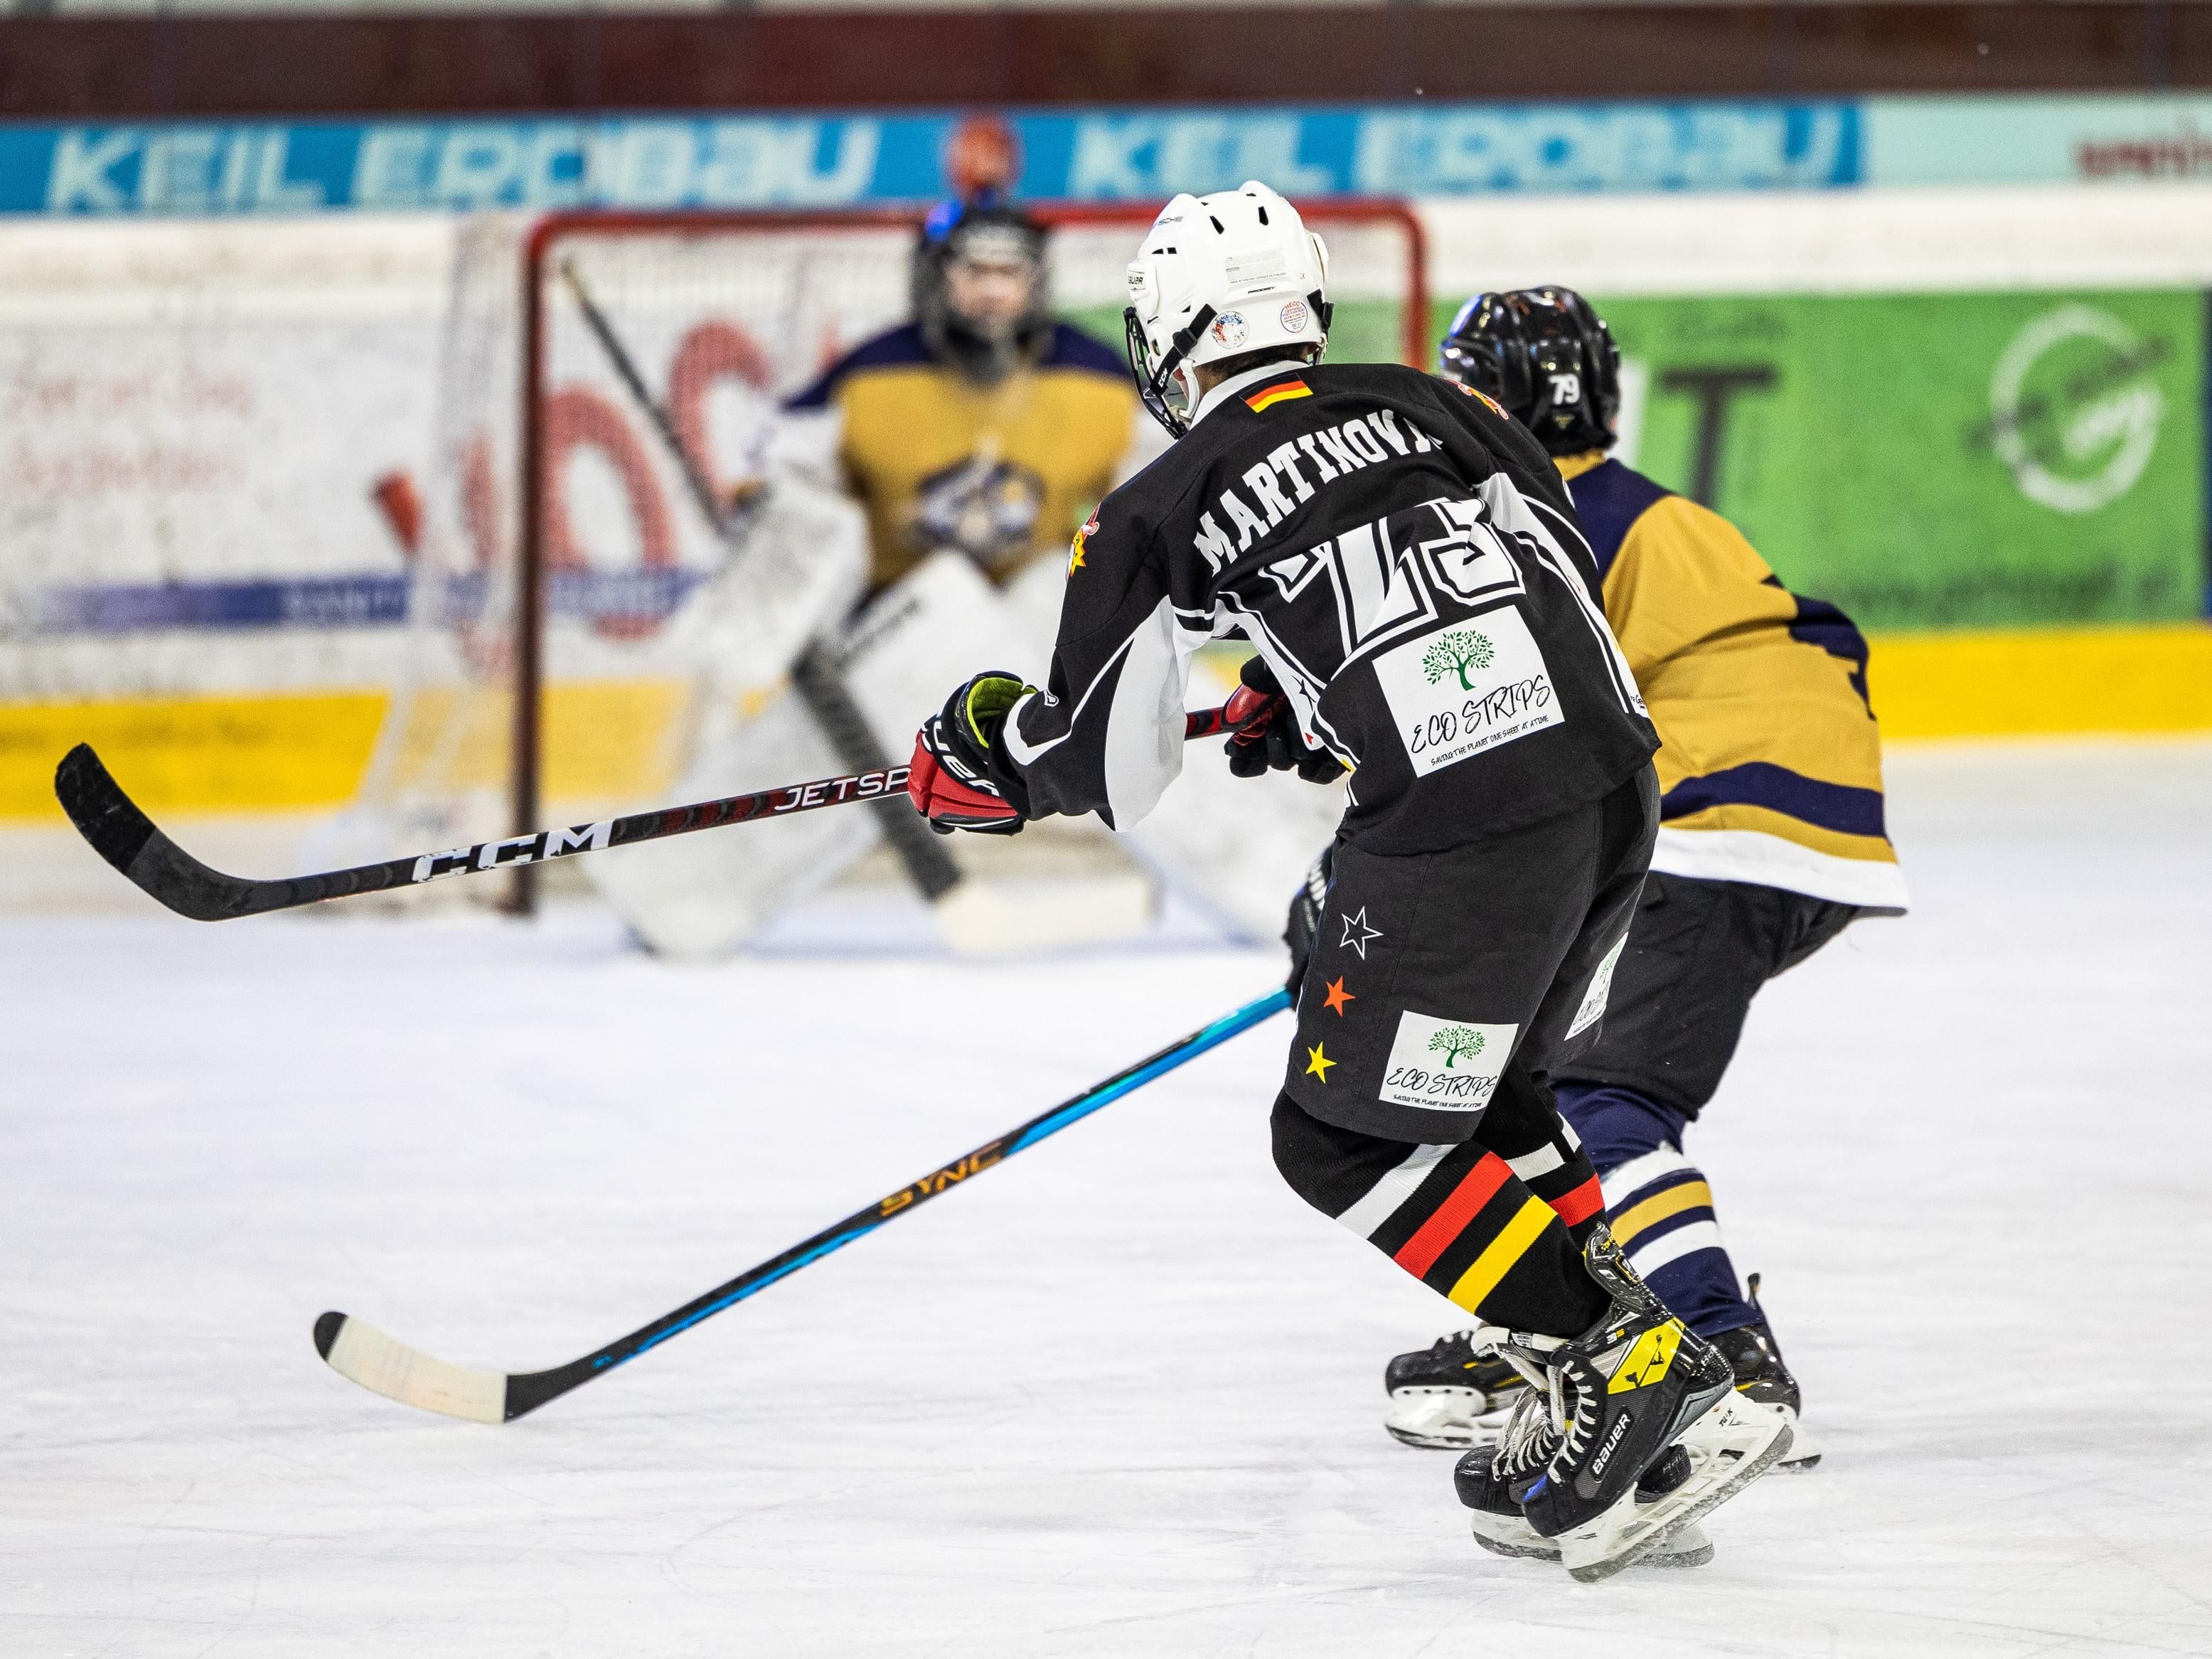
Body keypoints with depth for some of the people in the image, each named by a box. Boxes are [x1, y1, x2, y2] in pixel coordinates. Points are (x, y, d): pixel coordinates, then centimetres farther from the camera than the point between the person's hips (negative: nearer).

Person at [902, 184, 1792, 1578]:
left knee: (1351, 1138, 7)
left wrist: (990, 750, 31)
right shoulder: (1423, 406, 18)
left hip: (1459, 825, -7)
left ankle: (1635, 1373, -5)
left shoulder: (1160, 516, 5)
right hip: (1614, 777, 7)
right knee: (1486, 1100, 26)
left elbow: (1108, 769, 8)